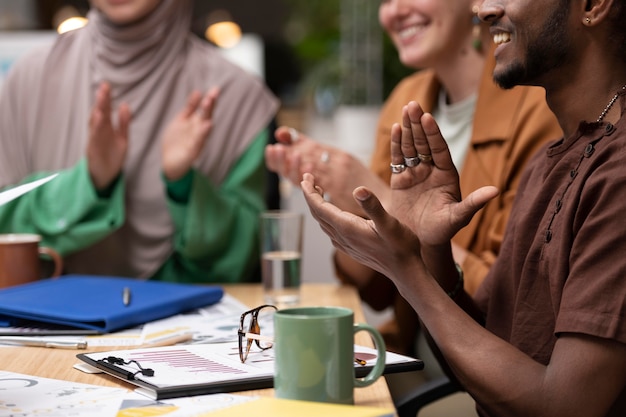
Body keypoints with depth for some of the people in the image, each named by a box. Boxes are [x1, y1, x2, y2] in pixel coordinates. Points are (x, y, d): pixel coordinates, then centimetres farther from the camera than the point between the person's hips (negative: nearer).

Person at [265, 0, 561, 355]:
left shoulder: (536, 109, -13)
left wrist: (383, 203, -19)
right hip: (409, 359, 6)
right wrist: (342, 198, -9)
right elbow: (378, 291, 8)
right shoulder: (406, 101, 6)